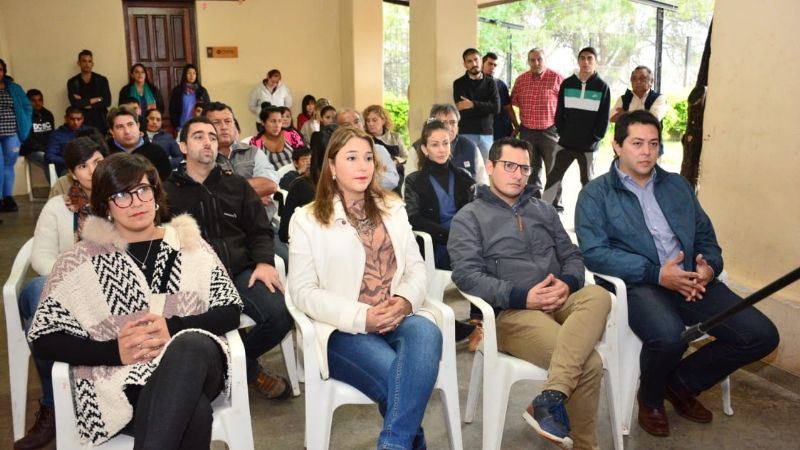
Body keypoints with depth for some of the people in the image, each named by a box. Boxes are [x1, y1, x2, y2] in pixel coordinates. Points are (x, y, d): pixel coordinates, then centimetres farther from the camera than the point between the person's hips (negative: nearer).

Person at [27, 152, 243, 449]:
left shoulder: (189, 244, 13)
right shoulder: (81, 261, 9)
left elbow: (230, 312, 7)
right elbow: (43, 340, 5)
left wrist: (173, 329, -12)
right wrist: (115, 350, -11)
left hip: (193, 361, 3)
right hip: (119, 382, -3)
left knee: (191, 344, -36)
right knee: (191, 412, -36)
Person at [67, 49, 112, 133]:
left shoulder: (102, 80, 7)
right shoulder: (72, 82, 6)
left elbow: (107, 102, -5)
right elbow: (75, 103, -9)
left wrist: (84, 103, -5)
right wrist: (96, 100, -5)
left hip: (101, 123, 1)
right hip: (82, 124, 0)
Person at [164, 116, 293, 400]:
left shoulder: (236, 185, 20)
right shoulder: (168, 192, 13)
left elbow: (259, 229, 15)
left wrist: (264, 261, -5)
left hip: (241, 271, 3)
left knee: (281, 315, -24)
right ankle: (249, 369, 1)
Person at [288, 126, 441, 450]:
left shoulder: (392, 208, 17)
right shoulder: (308, 219, 3)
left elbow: (416, 267, 12)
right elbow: (303, 292, -4)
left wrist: (406, 300, -12)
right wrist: (361, 317, -17)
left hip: (396, 320, 4)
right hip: (342, 330, -4)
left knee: (426, 333, -32)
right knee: (398, 376, -32)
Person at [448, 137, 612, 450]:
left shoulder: (543, 210, 23)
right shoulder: (469, 218, 5)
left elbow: (572, 255, 20)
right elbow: (466, 275, -9)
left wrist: (567, 284, -6)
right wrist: (522, 296, -19)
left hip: (560, 302, 6)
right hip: (511, 312, -5)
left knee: (597, 295, -33)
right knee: (589, 364, -28)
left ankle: (551, 398, -39)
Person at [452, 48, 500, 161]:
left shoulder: (490, 82, 8)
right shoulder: (459, 83, 1)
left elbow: (496, 107, -7)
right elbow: (463, 110, -11)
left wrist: (473, 105, -16)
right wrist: (486, 108, -8)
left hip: (486, 134, 2)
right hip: (466, 134, -2)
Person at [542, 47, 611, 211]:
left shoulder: (602, 87, -2)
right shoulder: (567, 84, 4)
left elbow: (604, 117, -2)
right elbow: (560, 112, 7)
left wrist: (595, 138, -7)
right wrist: (561, 132, -1)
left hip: (589, 145, -2)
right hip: (566, 142, 2)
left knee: (588, 180, 9)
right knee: (553, 177, 2)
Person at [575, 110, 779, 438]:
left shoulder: (678, 185, 20)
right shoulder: (596, 194, 2)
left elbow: (706, 235, 20)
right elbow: (594, 252, -11)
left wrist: (709, 267, -5)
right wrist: (656, 274, -19)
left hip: (691, 280, 6)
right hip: (639, 284, -6)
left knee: (762, 335, -9)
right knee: (669, 336, -36)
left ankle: (682, 382, 15)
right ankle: (651, 398, 2)